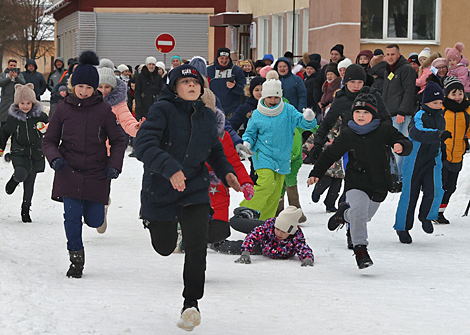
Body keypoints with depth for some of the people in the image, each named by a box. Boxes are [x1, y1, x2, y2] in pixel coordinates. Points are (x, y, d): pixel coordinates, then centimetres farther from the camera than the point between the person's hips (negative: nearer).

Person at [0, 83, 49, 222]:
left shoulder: (40, 116, -1)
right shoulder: (13, 118, 0)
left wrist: (45, 128, -13)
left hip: (36, 155, 1)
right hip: (19, 153, -1)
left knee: (29, 184, 6)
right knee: (21, 173, -29)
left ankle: (25, 210, 23)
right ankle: (14, 179, 9)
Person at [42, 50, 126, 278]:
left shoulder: (104, 110, -2)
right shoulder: (63, 109, 1)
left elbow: (118, 141, 5)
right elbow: (49, 140, 7)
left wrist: (114, 165, -8)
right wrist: (55, 158, -13)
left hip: (96, 174, 0)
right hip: (69, 172, 0)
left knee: (94, 221, 3)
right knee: (72, 217, -10)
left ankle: (96, 206, 41)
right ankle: (76, 258, 8)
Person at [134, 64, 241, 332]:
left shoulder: (208, 118, 4)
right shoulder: (163, 110, -13)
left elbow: (215, 152, 20)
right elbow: (144, 144, -26)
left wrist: (226, 173, 0)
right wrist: (169, 168, -41)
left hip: (196, 191, 3)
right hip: (161, 190, -2)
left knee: (197, 247, -14)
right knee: (164, 247, 15)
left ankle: (191, 303, 2)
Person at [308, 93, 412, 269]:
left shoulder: (384, 129, -3)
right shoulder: (347, 134, -1)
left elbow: (406, 144, -3)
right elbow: (330, 154, 9)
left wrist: (401, 146, -27)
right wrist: (316, 173, 6)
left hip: (379, 183, 2)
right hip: (356, 182, -2)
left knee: (366, 215, 13)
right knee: (359, 210, -25)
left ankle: (344, 213, 46)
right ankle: (360, 249, -17)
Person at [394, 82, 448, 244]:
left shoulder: (440, 118, 9)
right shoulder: (420, 117, -15)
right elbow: (419, 133, -37)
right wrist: (438, 134, -50)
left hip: (432, 161, 5)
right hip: (414, 161, -5)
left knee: (435, 191, -15)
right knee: (409, 194, 2)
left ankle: (426, 216, 13)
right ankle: (402, 227, 18)